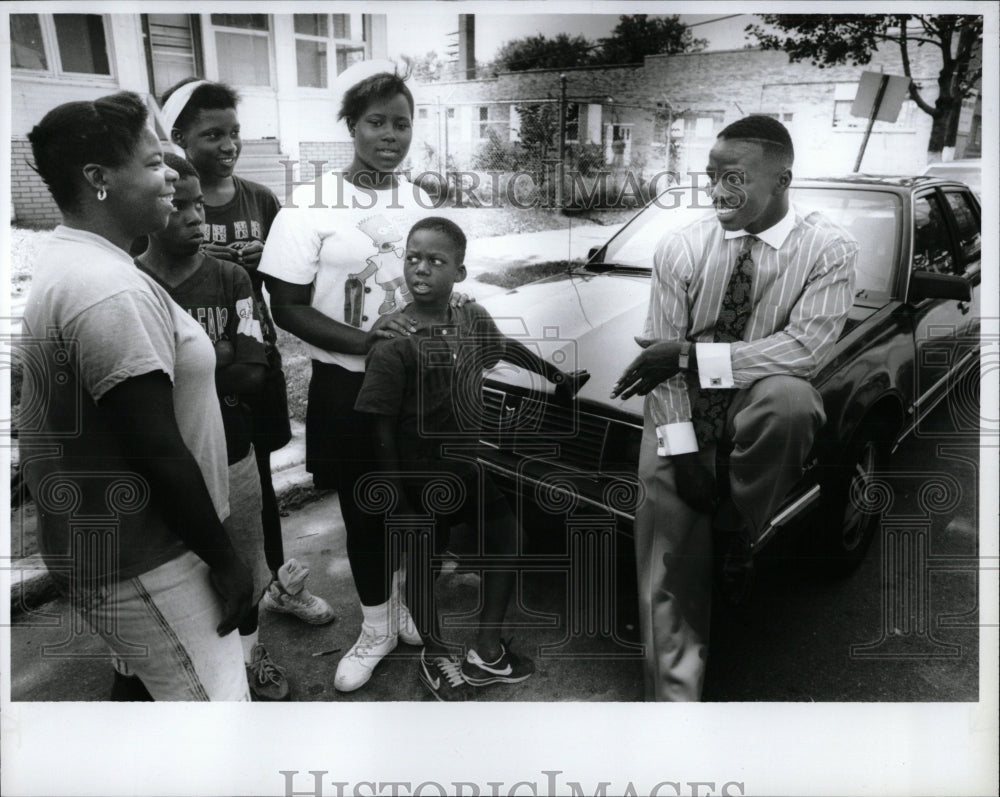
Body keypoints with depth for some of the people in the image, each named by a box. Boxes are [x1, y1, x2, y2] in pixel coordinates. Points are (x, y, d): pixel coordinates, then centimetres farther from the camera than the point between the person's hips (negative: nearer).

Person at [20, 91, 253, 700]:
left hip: (96, 540, 10)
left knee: (144, 684, 26)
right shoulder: (112, 291, -25)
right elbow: (158, 454, -26)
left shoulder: (60, 262, 9)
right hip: (142, 563, -10)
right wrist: (224, 560, -17)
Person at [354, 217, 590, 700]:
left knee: (506, 538, 12)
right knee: (422, 562, 11)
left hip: (467, 465, 6)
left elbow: (509, 348, 20)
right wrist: (398, 503, -18)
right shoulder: (395, 343, -21)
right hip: (420, 476, -6)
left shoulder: (473, 320, -3)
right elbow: (382, 430, -19)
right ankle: (434, 655, 36)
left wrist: (559, 378, 26)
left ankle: (486, 652, 29)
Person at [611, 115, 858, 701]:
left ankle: (739, 535, -11)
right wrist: (681, 446, -16)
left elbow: (805, 346, -17)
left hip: (765, 399, -1)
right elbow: (662, 358, -4)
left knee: (786, 398, -36)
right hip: (687, 407, 1)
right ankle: (676, 697, -6)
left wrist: (692, 354, -23)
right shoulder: (682, 248, -1)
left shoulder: (829, 249, -5)